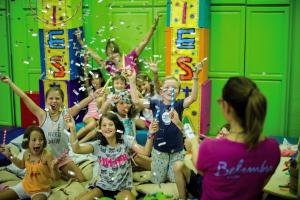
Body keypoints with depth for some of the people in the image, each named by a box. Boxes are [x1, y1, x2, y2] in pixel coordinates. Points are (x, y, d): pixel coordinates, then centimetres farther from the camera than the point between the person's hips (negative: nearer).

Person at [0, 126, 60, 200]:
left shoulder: (47, 155, -25)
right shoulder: (26, 154, -8)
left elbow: (55, 178, -23)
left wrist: (54, 167, -43)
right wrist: (9, 155, 11)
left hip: (41, 190, -5)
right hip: (25, 185, 5)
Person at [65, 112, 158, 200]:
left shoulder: (126, 140, -9)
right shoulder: (98, 145, -4)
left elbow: (145, 152, -22)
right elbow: (77, 149, -17)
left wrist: (150, 135, -41)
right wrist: (72, 129, -31)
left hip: (122, 188, -2)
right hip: (103, 186, 2)